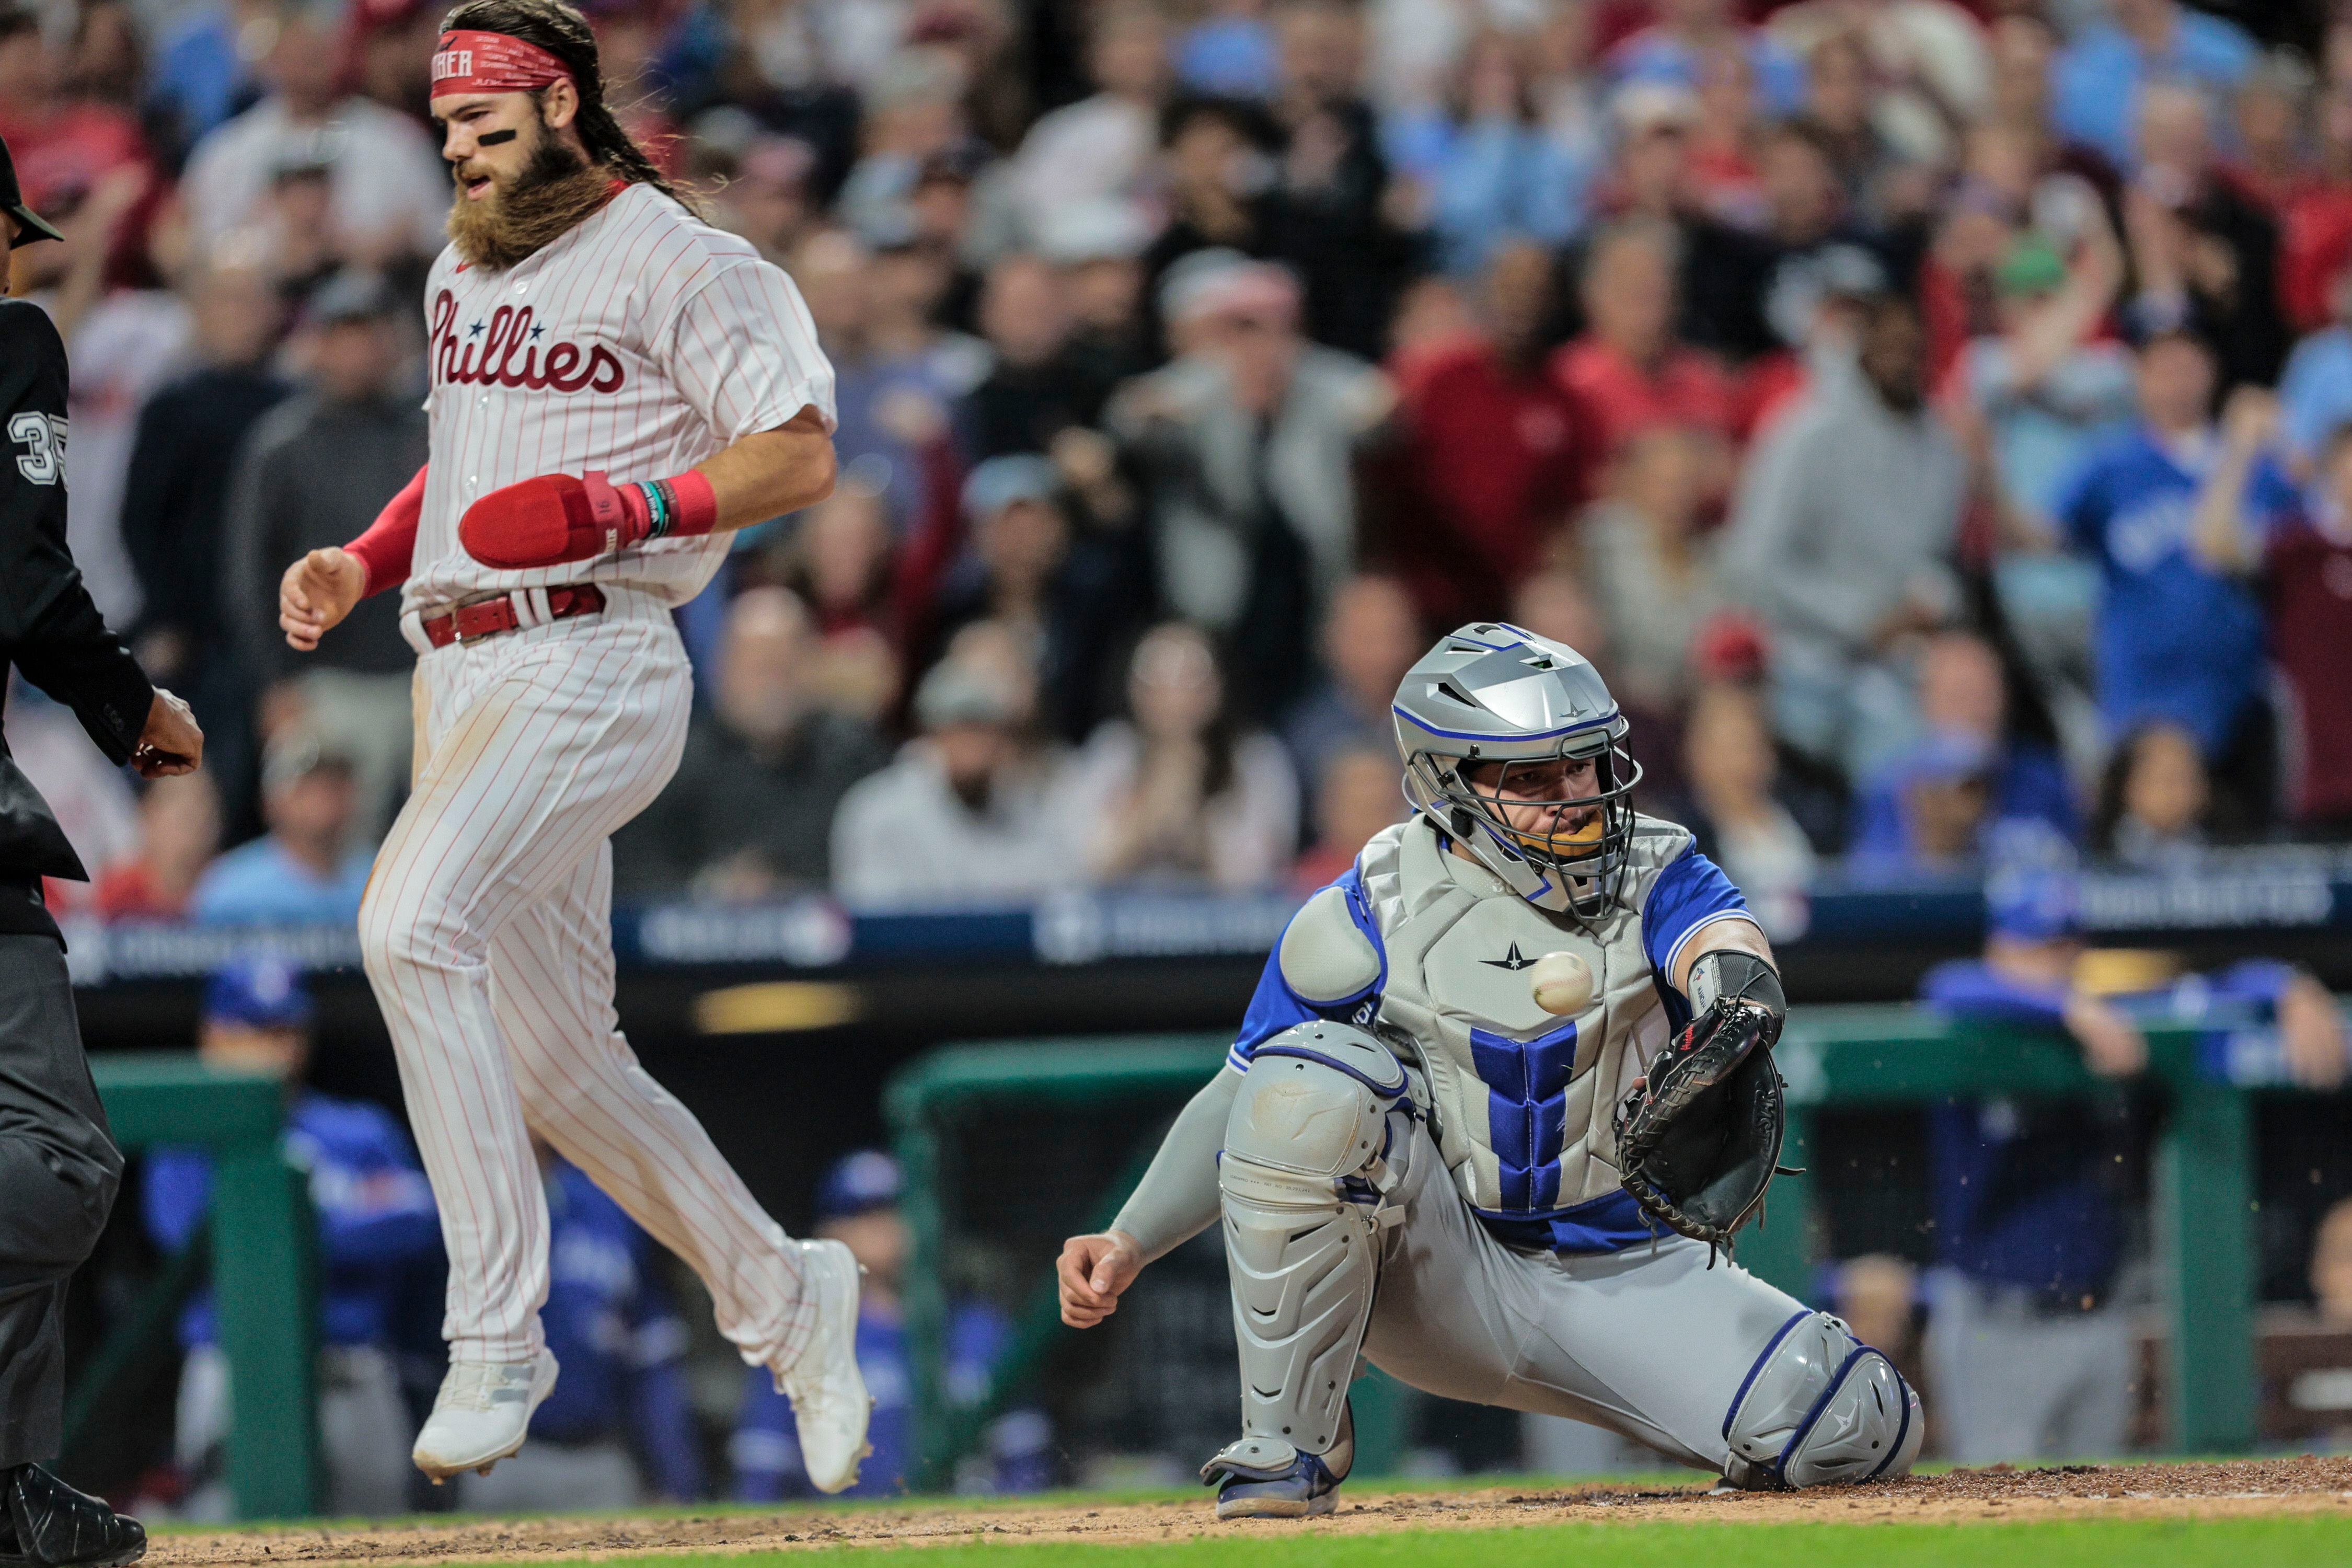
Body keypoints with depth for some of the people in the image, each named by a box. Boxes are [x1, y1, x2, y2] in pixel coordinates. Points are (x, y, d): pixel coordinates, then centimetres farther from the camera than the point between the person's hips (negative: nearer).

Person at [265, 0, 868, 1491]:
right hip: (462, 676, 9)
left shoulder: (675, 262, -6)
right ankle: (782, 1298, 28)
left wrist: (631, 508, -23)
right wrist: (363, 563, 14)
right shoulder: (464, 267, 20)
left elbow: (802, 456, -10)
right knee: (552, 1056, 11)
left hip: (589, 664, -9)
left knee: (414, 920, -29)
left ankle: (497, 1336, -29)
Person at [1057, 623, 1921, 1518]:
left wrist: (1735, 979, -50)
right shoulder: (1371, 915, -4)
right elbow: (1240, 1101, 0)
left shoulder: (1652, 876, -1)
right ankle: (1287, 1446, -18)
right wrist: (1130, 1242, -15)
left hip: (1625, 1273, 1)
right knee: (1314, 1078, -30)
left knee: (1860, 1434, -20)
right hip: (1436, 1270, -1)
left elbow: (1718, 934, -24)